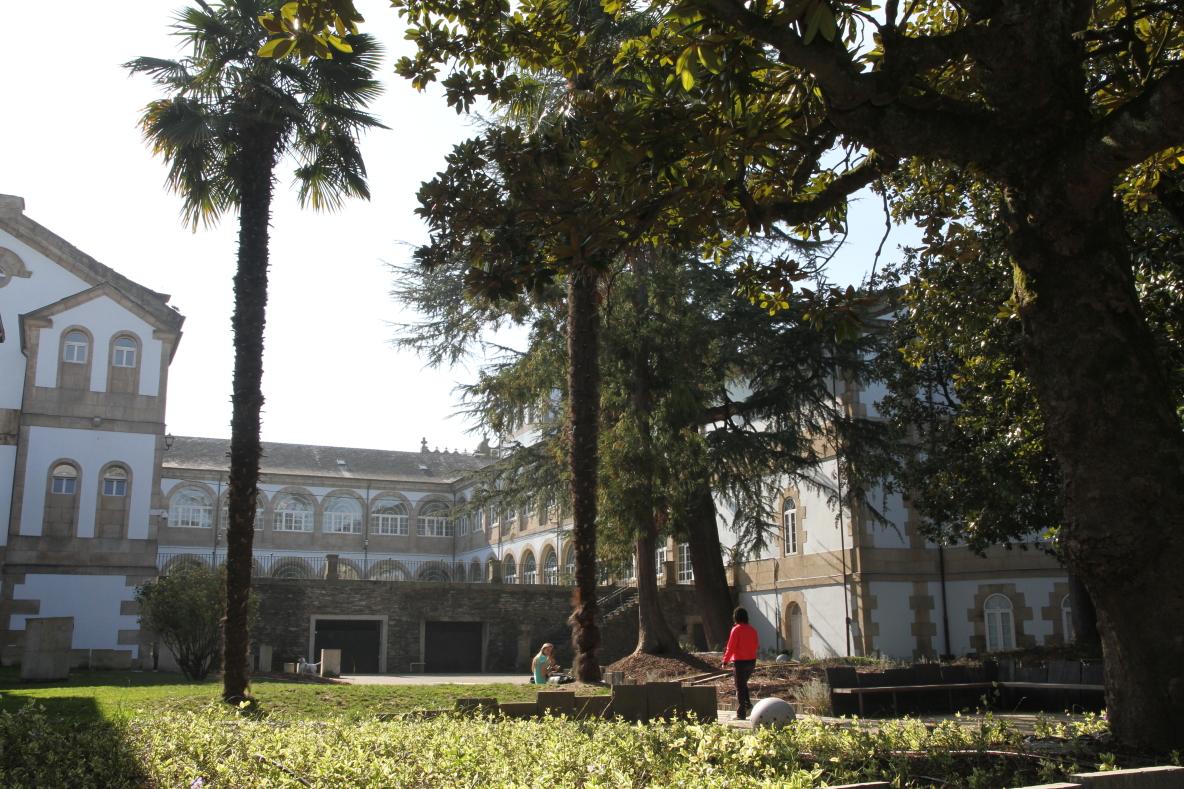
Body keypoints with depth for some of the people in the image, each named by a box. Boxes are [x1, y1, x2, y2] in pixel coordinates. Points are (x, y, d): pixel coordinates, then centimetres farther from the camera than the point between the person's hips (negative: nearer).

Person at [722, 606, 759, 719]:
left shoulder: (736, 629, -13)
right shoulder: (752, 629, 4)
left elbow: (731, 647, -14)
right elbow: (757, 646, 12)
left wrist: (725, 661, -7)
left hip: (740, 662, -6)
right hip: (752, 661, 6)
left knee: (740, 687, 2)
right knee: (743, 683, 24)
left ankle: (741, 713, 3)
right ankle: (748, 704, 8)